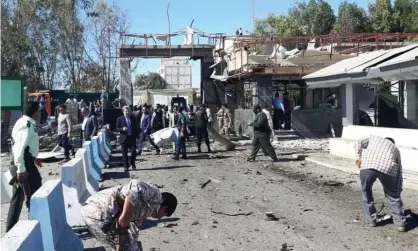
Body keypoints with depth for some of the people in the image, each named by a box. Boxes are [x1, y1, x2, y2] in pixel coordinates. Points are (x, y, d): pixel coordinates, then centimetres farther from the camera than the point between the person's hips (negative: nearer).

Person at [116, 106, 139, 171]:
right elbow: (117, 129, 0)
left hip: (132, 138, 1)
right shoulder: (119, 119, 1)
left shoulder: (133, 118, 8)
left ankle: (133, 164, 16)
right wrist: (122, 129, -20)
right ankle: (126, 166, 13)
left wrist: (137, 135, 4)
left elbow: (136, 127, 13)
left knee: (133, 151, -4)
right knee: (124, 153, 3)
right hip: (124, 138, -1)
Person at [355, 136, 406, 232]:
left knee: (366, 192, 19)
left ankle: (371, 220, 21)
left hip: (367, 166, -1)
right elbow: (399, 173, 30)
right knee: (393, 195, 19)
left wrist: (359, 158, 16)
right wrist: (398, 191, 32)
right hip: (388, 169, 1)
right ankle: (400, 222, 21)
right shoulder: (395, 149, 35)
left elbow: (359, 142, 14)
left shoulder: (374, 138, 35)